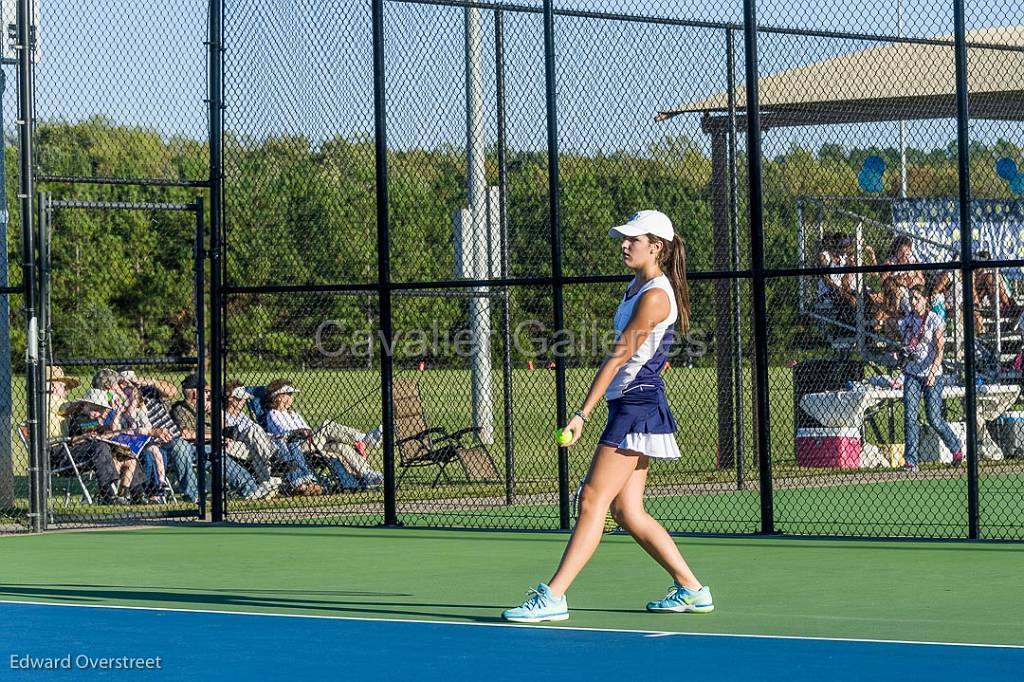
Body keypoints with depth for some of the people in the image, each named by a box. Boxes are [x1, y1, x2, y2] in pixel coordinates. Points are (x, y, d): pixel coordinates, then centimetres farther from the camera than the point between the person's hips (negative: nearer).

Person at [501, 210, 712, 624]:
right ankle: (691, 590, 13)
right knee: (627, 512, 8)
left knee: (593, 500, -11)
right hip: (628, 406, 10)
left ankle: (552, 597, -13)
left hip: (638, 406, -10)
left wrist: (583, 414, -19)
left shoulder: (654, 296, -14)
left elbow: (619, 357, -17)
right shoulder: (637, 286, 16)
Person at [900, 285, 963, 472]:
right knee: (909, 417, -9)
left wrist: (932, 371, -26)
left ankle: (956, 449, 21)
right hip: (911, 375, 4)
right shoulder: (906, 321, 9)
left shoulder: (935, 320, -6)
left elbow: (940, 349, -14)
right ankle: (911, 461, -8)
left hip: (932, 375, -4)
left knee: (934, 419, -3)